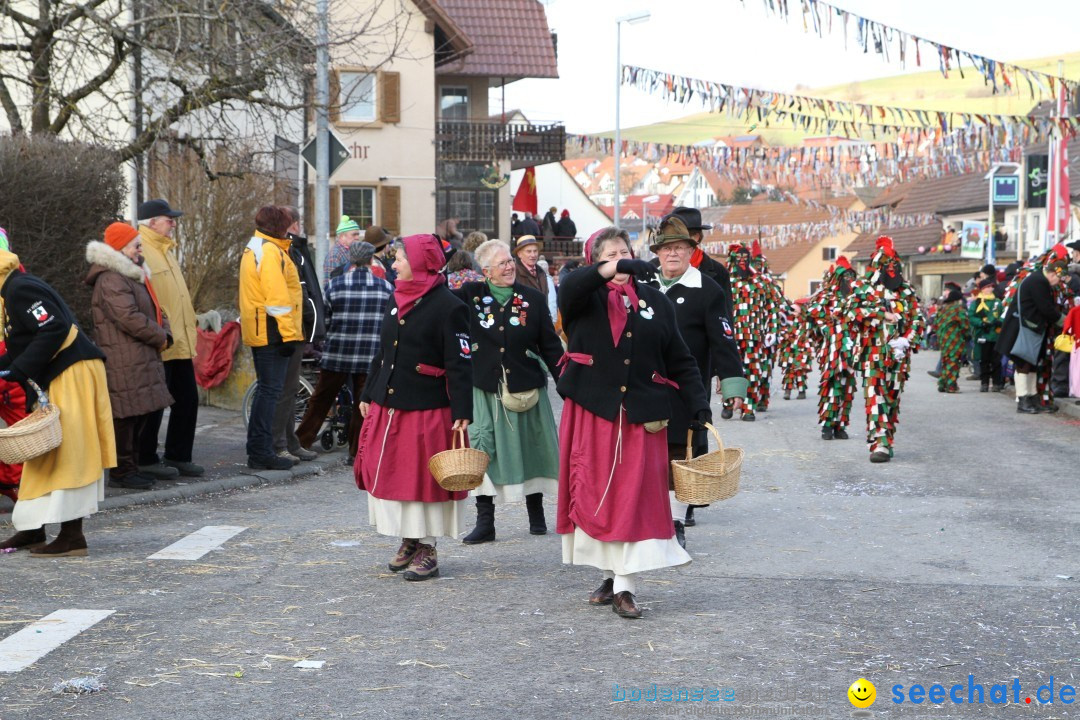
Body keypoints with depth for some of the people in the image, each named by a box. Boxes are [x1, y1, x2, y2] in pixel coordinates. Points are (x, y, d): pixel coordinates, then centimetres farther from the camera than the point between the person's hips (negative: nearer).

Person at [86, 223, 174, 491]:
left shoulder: (133, 276, 21)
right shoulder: (110, 280, -14)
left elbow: (154, 312, 23)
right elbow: (130, 318, -22)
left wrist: (165, 333, 3)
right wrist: (160, 338, -10)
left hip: (143, 361, 10)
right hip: (124, 365, -10)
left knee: (139, 416, 14)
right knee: (125, 417, -7)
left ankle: (130, 467, 21)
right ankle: (121, 471, 0)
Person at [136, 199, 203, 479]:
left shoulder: (166, 250, 19)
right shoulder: (140, 252, -13)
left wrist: (189, 334, 23)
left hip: (180, 343, 10)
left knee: (187, 400, 12)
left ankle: (178, 456, 22)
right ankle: (146, 460, 9)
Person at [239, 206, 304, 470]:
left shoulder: (253, 248, 20)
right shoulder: (270, 251, -13)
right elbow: (277, 297, -20)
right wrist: (289, 334, -20)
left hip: (258, 331, 11)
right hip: (271, 331, -11)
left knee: (266, 389, 16)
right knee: (270, 390, -8)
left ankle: (258, 450, 20)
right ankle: (261, 453, -7)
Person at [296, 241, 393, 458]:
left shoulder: (336, 284, -3)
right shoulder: (386, 287, -1)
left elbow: (325, 320, 3)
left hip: (336, 354, 0)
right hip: (371, 357, 0)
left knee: (320, 400, 13)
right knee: (363, 405, 7)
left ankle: (302, 441, 20)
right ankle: (357, 452, 8)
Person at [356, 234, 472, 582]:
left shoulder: (448, 306, -11)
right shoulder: (396, 300, 13)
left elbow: (460, 364, -14)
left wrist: (462, 412, -18)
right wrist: (368, 395, 19)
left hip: (427, 410, -8)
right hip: (387, 406, 8)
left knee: (424, 479, -2)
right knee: (389, 474, 10)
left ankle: (427, 550, 8)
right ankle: (409, 542, 25)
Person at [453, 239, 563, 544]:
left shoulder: (533, 299, 1)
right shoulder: (470, 295, 1)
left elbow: (550, 345, 4)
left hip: (526, 387, 1)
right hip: (485, 388, 0)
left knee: (531, 448, 10)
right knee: (481, 450, -6)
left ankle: (536, 513, 28)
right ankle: (484, 522, 1)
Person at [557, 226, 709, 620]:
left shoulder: (656, 302, 13)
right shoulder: (586, 298, 5)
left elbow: (680, 361, 12)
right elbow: (570, 286, -22)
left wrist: (698, 404, 1)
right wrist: (616, 270, -35)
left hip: (641, 415, 1)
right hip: (591, 410, -1)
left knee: (636, 498, -4)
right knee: (593, 495, 3)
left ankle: (625, 587, -3)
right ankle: (610, 573, 17)